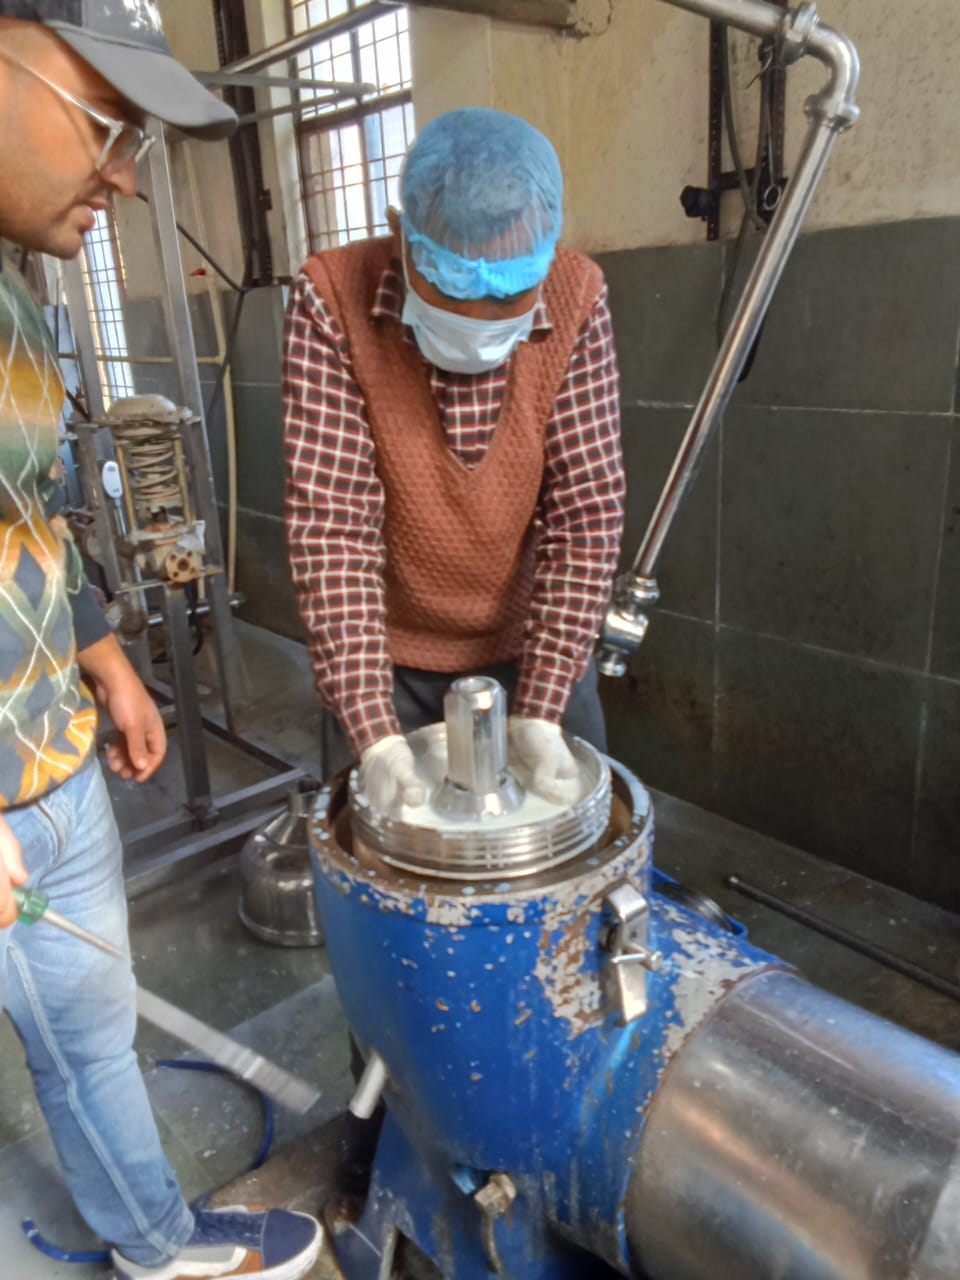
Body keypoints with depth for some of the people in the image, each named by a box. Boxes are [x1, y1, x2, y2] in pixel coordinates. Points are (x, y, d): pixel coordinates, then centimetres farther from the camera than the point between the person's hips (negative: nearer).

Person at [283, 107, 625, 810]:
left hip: (536, 646, 2)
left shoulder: (577, 298, -14)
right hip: (387, 655, -1)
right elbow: (332, 524, -23)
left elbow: (587, 513, -16)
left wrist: (540, 711, -21)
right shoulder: (333, 299, -19)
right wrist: (374, 733, -28)